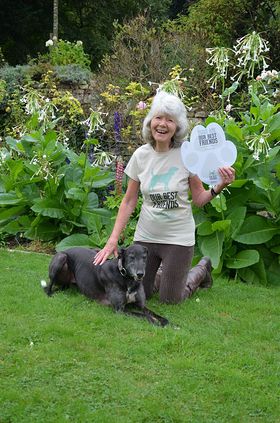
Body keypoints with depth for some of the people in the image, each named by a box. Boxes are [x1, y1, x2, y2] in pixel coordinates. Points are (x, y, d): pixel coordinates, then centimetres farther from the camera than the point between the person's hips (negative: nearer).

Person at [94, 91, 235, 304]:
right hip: (146, 236, 3)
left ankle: (201, 269, 30)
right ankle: (164, 272, 38)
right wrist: (113, 240, -4)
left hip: (178, 238, -3)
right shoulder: (141, 155, -5)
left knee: (170, 299, 2)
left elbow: (199, 199, -5)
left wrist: (219, 187, -25)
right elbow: (129, 202, 1)